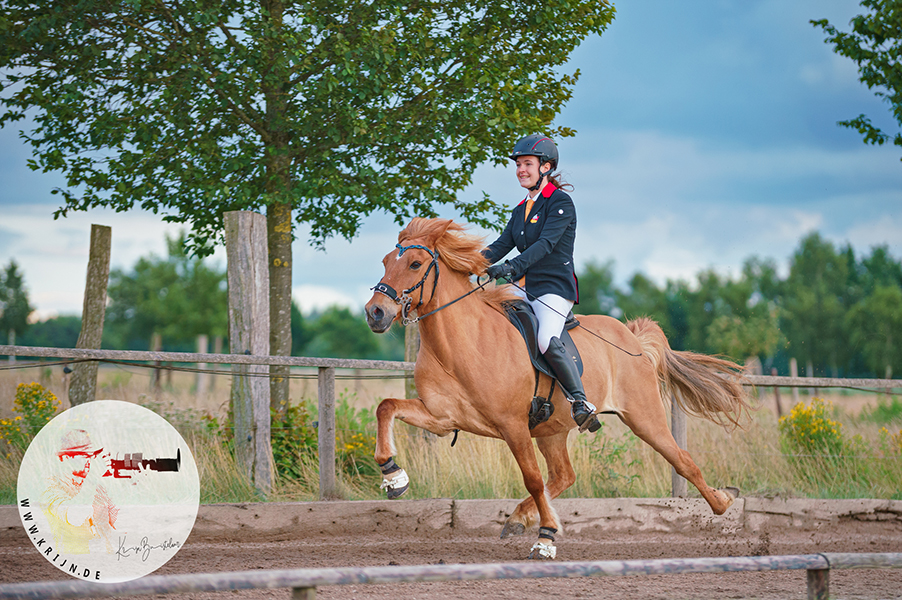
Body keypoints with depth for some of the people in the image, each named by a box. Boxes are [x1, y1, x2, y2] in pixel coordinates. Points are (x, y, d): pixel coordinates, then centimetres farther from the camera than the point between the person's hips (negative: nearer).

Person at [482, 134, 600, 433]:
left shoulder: (560, 202, -7)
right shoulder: (521, 209, 17)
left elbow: (545, 244, -20)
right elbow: (501, 245, 11)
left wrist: (512, 267, -33)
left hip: (554, 287, -8)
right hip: (523, 287, 9)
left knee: (546, 341, -30)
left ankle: (581, 401, -21)